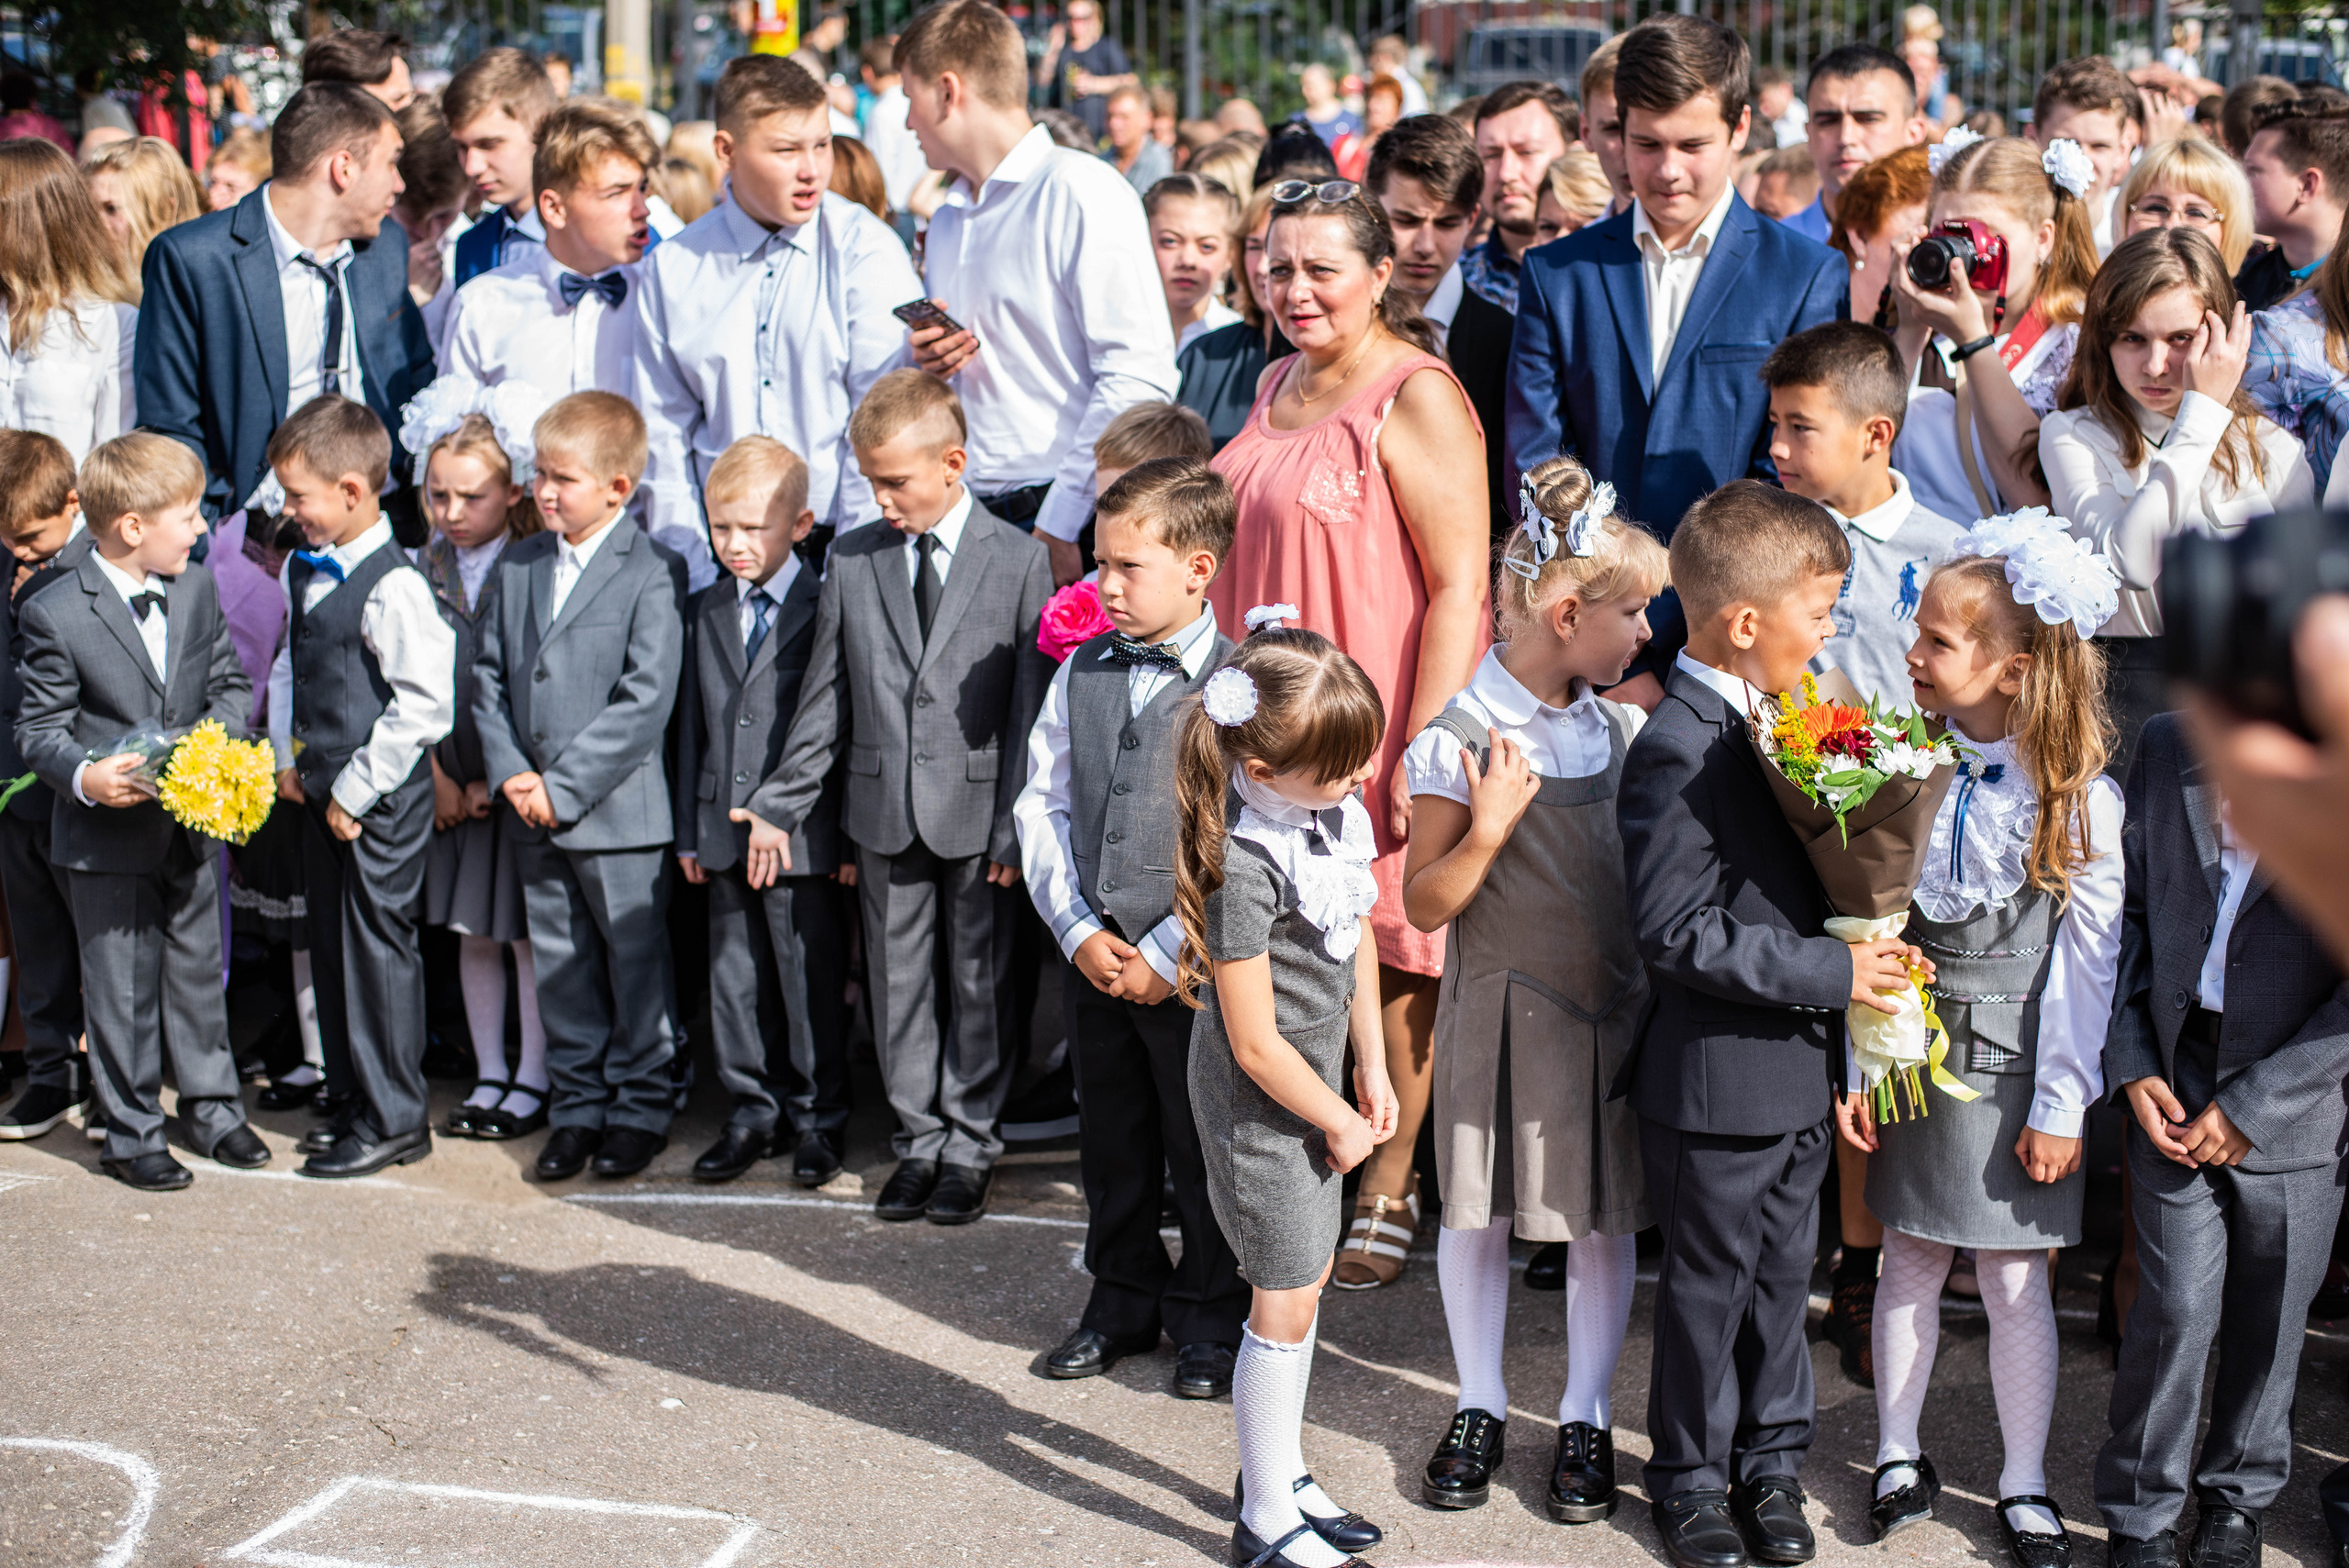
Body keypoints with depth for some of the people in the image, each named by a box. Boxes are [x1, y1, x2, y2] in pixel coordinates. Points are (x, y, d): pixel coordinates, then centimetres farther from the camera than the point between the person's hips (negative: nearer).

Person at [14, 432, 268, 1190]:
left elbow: (230, 684, 9)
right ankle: (133, 1133, 17)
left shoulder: (199, 590, 1)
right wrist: (84, 776, -30)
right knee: (122, 989, 4)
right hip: (108, 837, -5)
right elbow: (38, 727, -11)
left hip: (193, 825, 5)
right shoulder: (56, 615, -15)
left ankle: (212, 1107, 32)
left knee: (199, 971, 17)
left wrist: (216, 736, -11)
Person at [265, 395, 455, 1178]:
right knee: (332, 945, 15)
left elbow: (424, 704, -22)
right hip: (322, 791, 9)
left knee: (378, 945, -1)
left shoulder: (392, 587, -19)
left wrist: (356, 790, -17)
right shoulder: (301, 572, 8)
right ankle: (358, 1097, 28)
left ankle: (394, 1120, 9)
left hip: (381, 799, -9)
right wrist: (287, 757, 10)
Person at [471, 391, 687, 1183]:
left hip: (620, 812, -6)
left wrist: (563, 787, -18)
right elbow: (489, 674, 9)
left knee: (635, 961, 6)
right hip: (535, 816, 6)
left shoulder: (653, 573, -11)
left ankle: (640, 1107, 18)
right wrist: (510, 770, -6)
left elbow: (645, 701, -17)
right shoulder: (517, 566, 9)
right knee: (560, 967, 13)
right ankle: (577, 1107, 24)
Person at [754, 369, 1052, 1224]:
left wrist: (1018, 824, -9)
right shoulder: (851, 559, 4)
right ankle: (919, 1141, 23)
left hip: (978, 809, -3)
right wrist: (780, 802, 6)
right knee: (899, 980, 10)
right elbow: (825, 696, 9)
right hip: (884, 809, 3)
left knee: (979, 980, 7)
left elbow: (1033, 703, -5)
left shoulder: (1019, 560, -4)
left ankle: (970, 1144, 20)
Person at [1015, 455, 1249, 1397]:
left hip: (1193, 960, -5)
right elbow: (1042, 805, 8)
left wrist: (1166, 955, -14)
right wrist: (1079, 930, -3)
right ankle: (1123, 1301, 33)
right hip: (1092, 952, 5)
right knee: (1111, 1142, 17)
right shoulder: (1081, 673, 5)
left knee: (1203, 1150, 6)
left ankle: (1210, 1319, 23)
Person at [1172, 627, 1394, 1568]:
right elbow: (1257, 1044, -23)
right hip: (1259, 1099, -8)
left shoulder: (1334, 804, -5)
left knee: (1304, 1280, 18)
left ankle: (1281, 1475, 34)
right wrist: (1340, 1124, -11)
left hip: (1318, 1075, 8)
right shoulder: (1243, 863, -29)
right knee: (1285, 1307, 2)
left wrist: (1371, 1069, 11)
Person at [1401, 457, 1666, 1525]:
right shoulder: (1460, 738, -14)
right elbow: (1425, 905, -12)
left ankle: (1585, 1419, 24)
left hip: (1612, 1008, 4)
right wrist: (1486, 832, -26)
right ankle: (1480, 1408, 28)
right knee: (1479, 1214, 9)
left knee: (1603, 1219, 9)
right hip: (1501, 1012, -4)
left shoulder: (1622, 728, 2)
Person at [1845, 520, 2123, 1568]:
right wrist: (1860, 1068, 0)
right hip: (1916, 1059, 3)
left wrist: (2059, 1106, -8)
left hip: (2015, 1077, -3)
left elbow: (2083, 963, -8)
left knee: (2016, 1282, 4)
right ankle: (1898, 1458, 26)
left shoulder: (2083, 803, -11)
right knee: (1911, 1261, 11)